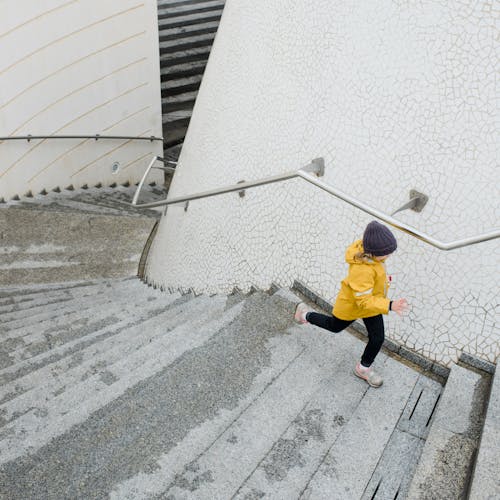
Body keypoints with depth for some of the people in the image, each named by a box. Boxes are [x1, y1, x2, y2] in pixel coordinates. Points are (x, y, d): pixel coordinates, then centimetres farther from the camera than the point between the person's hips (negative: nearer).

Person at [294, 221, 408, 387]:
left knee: (377, 338, 10)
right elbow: (364, 301, -37)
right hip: (352, 305, -6)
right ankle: (305, 314, 52)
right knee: (334, 326, 25)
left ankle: (363, 368, 36)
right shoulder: (362, 271, -44)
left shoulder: (364, 246, -20)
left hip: (372, 300, 7)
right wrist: (389, 305, -45)